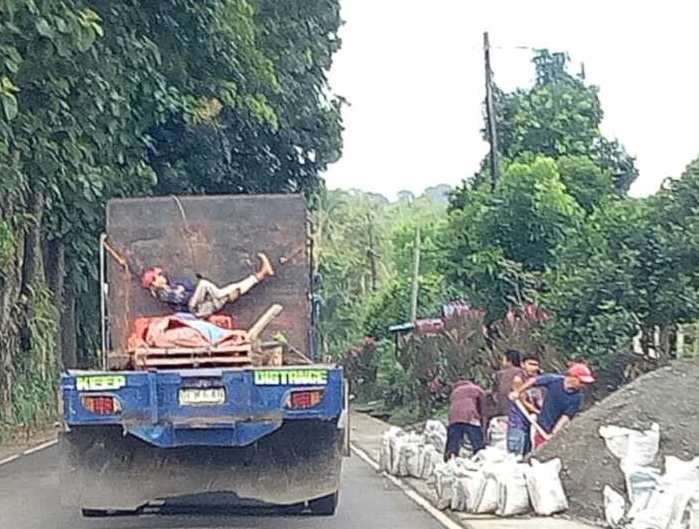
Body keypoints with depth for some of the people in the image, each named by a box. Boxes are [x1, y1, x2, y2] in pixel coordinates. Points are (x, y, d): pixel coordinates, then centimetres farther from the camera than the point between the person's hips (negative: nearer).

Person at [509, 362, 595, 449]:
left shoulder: (577, 397, -18)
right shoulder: (554, 380, -17)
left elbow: (566, 417, -20)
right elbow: (533, 381, -2)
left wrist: (554, 433, -28)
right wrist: (517, 392, 8)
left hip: (558, 432, -1)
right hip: (542, 429, 1)